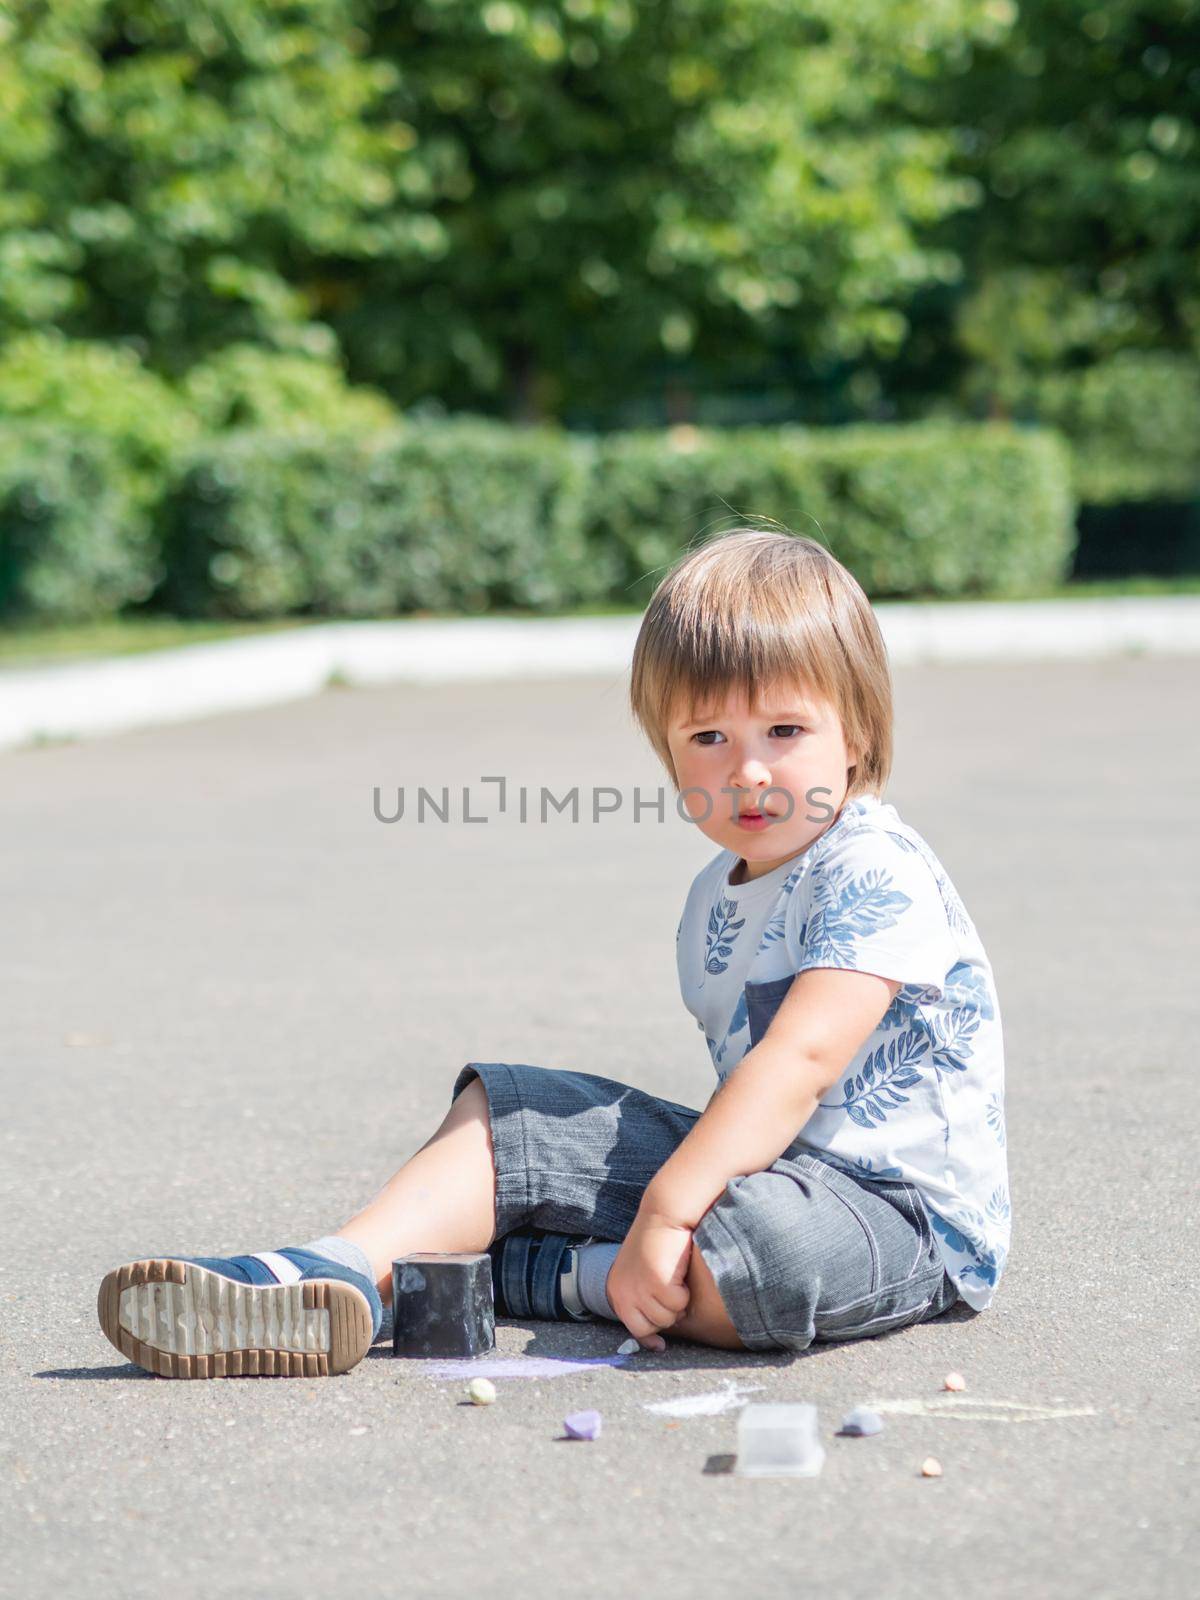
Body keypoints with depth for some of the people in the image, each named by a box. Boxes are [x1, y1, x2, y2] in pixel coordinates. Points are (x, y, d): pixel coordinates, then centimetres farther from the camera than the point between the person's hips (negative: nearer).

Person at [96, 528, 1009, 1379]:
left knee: (775, 1240, -43)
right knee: (499, 1110, 5)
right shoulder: (716, 901, 12)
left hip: (905, 1218, -8)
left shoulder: (880, 873, -17)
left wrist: (667, 1210, -34)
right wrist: (677, 1199, 3)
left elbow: (800, 1061, -28)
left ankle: (537, 1277, -18)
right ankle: (341, 1276, -17)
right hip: (755, 1168, 9)